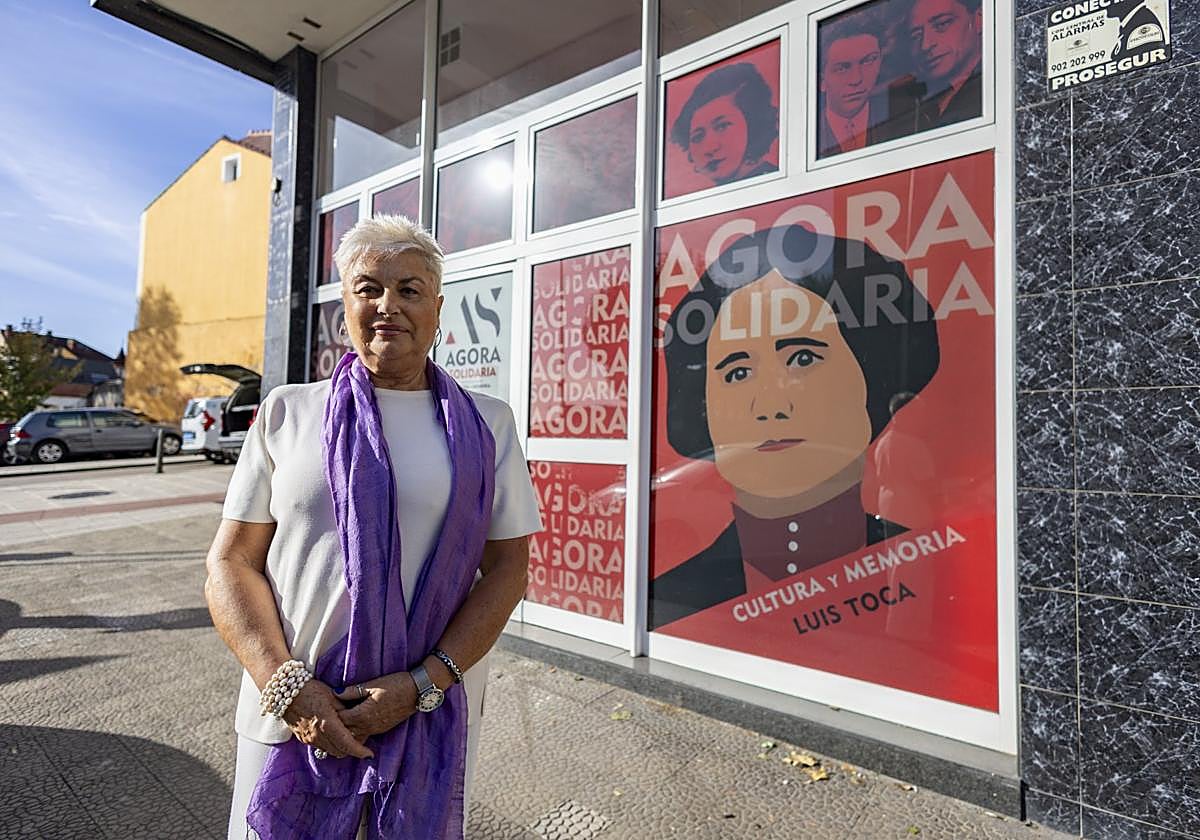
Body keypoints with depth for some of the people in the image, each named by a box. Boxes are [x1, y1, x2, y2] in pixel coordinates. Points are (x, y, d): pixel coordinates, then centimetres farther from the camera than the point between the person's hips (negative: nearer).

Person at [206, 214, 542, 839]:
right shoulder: (287, 411, 3)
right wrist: (285, 684, -10)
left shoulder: (487, 425, 0)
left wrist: (423, 683, -11)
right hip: (291, 715, 1)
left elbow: (507, 569, -3)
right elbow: (231, 562, 1)